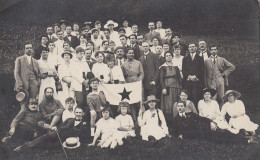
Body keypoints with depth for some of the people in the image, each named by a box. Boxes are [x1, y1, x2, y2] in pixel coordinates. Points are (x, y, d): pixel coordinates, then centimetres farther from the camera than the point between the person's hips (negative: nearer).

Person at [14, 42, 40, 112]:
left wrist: (38, 82, 5)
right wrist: (19, 84, -10)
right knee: (24, 102, -8)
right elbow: (16, 73, 2)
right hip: (24, 85, -3)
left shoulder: (35, 61, 22)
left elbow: (38, 74, 23)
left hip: (34, 85, 3)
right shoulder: (19, 59, 9)